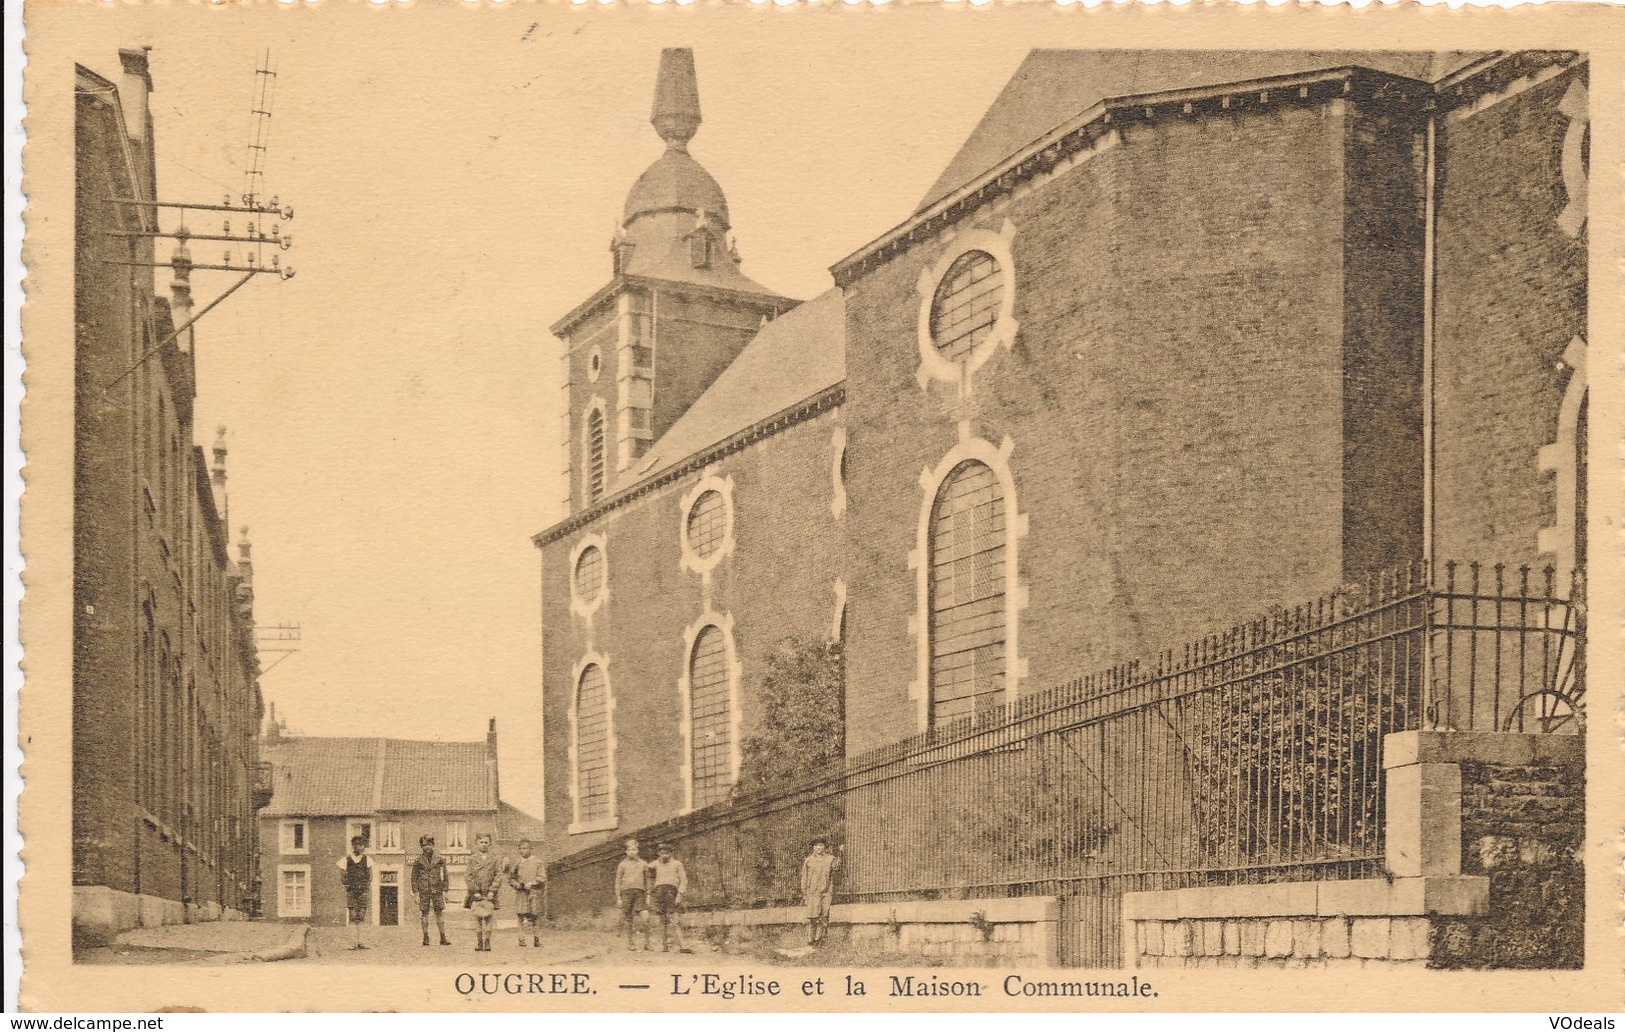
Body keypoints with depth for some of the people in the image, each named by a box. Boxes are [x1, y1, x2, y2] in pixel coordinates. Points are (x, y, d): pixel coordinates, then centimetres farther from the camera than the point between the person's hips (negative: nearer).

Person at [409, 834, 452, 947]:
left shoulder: (440, 859, 6)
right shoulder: (418, 860, 4)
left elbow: (445, 875, 9)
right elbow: (414, 877, 7)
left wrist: (445, 890, 4)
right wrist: (415, 892, 1)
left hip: (437, 890, 0)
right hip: (424, 891, 0)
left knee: (440, 913, -1)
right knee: (424, 913, 0)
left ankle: (443, 937, 2)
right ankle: (425, 937, 6)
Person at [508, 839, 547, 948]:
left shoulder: (538, 862, 5)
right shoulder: (516, 863, 10)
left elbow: (542, 877, -1)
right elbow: (510, 878, 12)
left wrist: (531, 883, -13)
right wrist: (517, 884, -7)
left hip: (535, 893, -1)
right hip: (521, 894, 1)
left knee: (535, 917, -1)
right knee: (522, 916, -8)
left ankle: (537, 939, 7)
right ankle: (521, 939, -7)